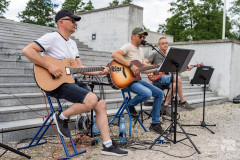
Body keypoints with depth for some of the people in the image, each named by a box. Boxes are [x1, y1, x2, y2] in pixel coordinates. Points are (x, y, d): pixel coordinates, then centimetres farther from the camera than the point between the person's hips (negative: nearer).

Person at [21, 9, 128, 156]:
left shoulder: (73, 43, 20)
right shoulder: (52, 38, -7)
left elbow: (80, 67, 18)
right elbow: (27, 50, -18)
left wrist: (100, 72, 5)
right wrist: (49, 66, -23)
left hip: (72, 81, 9)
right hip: (56, 83, -9)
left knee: (101, 104, 0)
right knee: (92, 100, -28)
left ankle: (107, 146, 4)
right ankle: (62, 117, -3)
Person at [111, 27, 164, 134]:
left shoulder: (141, 51, 21)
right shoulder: (128, 47, -8)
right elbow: (114, 55, -27)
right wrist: (131, 65, -31)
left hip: (137, 79, 9)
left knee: (159, 93, 3)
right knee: (147, 93, -32)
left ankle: (155, 124, 9)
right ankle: (130, 105, -1)